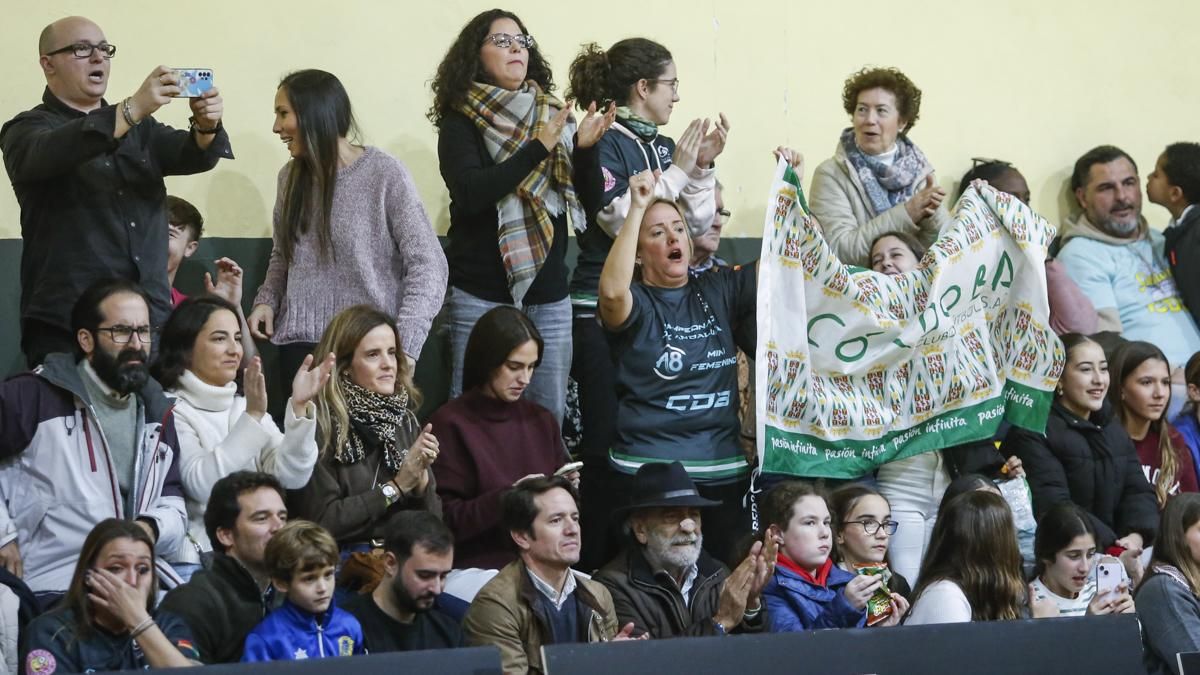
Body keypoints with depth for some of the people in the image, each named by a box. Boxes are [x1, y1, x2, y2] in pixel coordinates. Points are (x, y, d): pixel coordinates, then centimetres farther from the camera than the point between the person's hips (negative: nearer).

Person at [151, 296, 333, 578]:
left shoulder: (244, 407, 18)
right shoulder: (170, 411, -2)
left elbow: (291, 476, 3)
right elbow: (201, 485, -18)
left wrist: (300, 407, -10)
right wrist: (253, 417, -22)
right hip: (195, 561, -6)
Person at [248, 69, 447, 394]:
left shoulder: (385, 174, -7)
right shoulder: (291, 177, 10)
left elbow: (428, 266, -10)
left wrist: (405, 346, -19)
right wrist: (267, 301, 2)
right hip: (300, 347, 4)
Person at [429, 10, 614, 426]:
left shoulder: (552, 117, 10)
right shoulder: (461, 123, -2)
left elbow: (588, 194, 6)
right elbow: (469, 193, -17)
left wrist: (584, 149, -14)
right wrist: (536, 148, -21)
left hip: (549, 298, 4)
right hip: (482, 297, -4)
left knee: (549, 419, 5)